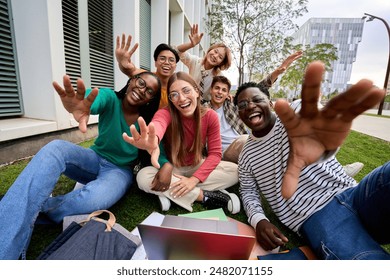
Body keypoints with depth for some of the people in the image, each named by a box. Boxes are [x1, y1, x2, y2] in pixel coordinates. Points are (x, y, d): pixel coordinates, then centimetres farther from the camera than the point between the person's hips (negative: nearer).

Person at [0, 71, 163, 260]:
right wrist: (78, 105, -60)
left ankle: (38, 208, -5)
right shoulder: (110, 98, -13)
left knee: (93, 199, -37)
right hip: (95, 159, 2)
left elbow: (160, 151, -9)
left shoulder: (149, 121, -11)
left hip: (120, 170, -2)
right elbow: (94, 100, -36)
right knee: (55, 148, -29)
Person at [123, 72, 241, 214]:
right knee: (143, 177, -30)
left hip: (198, 167, 2)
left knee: (235, 170, -22)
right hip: (172, 168, -1)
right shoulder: (166, 113, -22)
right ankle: (206, 196, -22)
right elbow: (157, 123, -49)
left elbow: (215, 153, -16)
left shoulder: (210, 116, -15)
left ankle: (169, 193, -21)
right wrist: (152, 139, -75)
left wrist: (193, 180, -29)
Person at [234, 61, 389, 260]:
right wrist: (258, 220, -5)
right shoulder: (246, 156, 9)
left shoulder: (295, 123, 2)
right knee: (367, 258, -31)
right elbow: (248, 192, 15)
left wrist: (324, 142, -44)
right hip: (315, 217, -2)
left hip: (350, 195, 2)